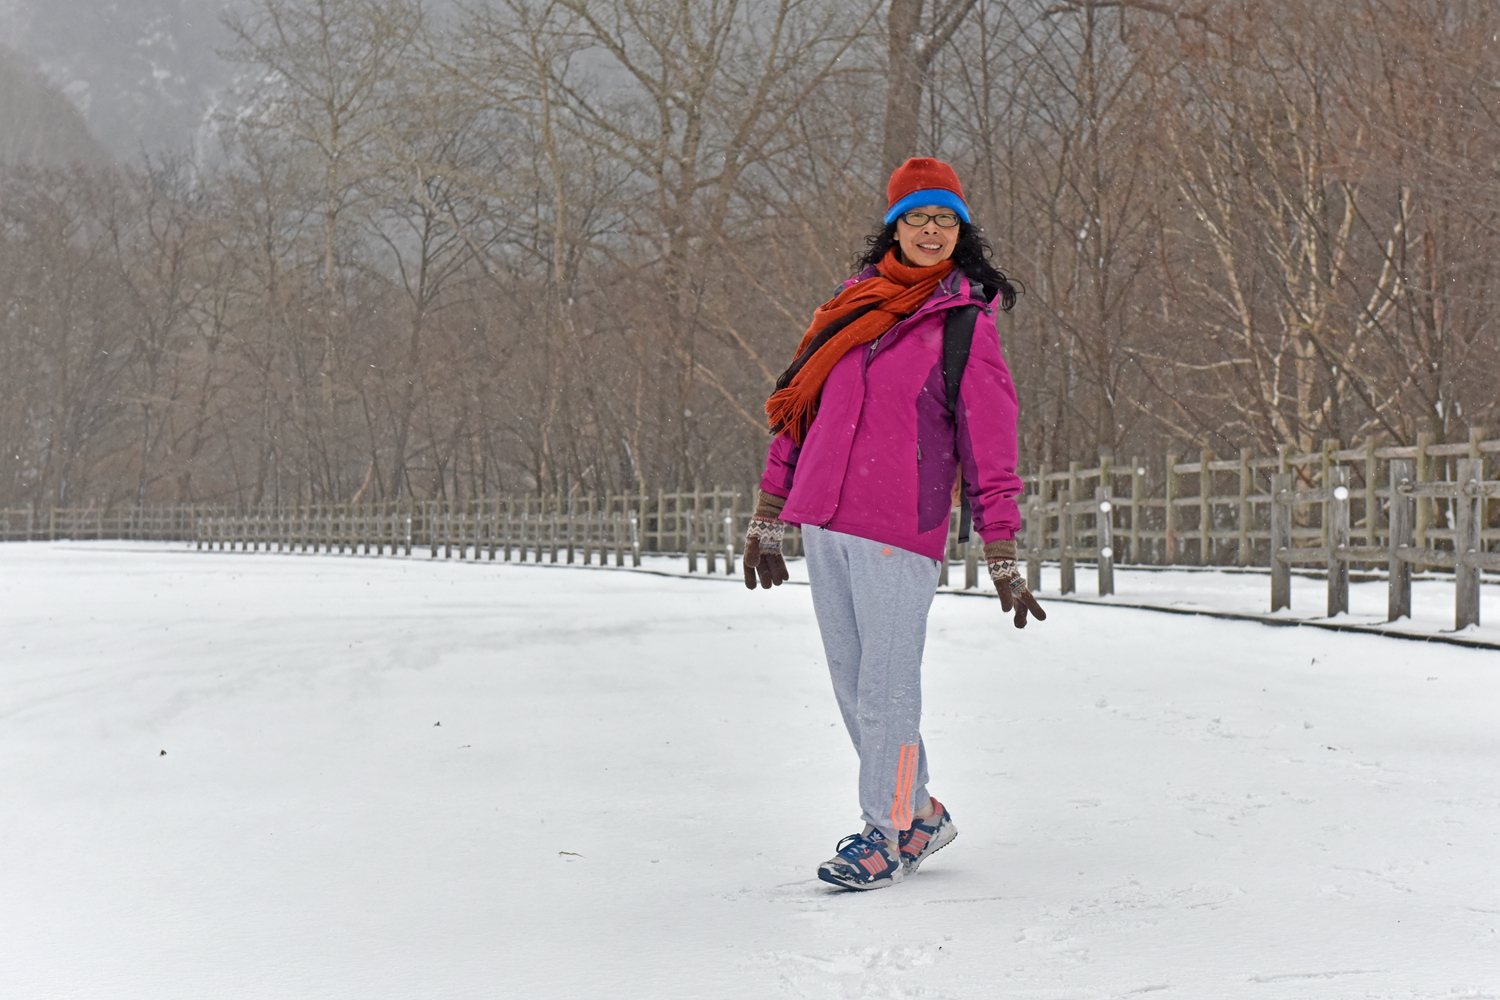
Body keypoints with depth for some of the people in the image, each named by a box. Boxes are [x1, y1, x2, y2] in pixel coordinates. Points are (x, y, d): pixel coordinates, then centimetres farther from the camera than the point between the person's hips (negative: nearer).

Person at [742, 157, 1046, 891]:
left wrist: (1002, 558, -6)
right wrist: (767, 519, 15)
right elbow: (797, 408, 17)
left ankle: (889, 834, 12)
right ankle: (919, 813, 26)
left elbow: (989, 442, -3)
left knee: (886, 686, -4)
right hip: (823, 523, 6)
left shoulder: (965, 323, 0)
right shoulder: (855, 303, 14)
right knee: (850, 680, 11)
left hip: (899, 528, -6)